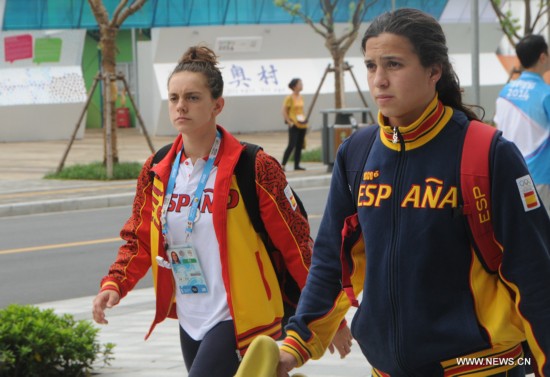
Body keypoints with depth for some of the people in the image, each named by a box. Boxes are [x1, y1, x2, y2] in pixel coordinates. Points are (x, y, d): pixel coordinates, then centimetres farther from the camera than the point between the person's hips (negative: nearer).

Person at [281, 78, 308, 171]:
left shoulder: (301, 97, 11)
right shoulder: (289, 98, -9)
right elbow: (284, 111, -9)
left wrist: (304, 120, 11)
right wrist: (289, 122, -14)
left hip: (302, 125, 7)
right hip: (294, 125, -7)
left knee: (299, 146, 7)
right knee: (291, 145, -12)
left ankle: (297, 165, 13)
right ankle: (283, 164, -8)